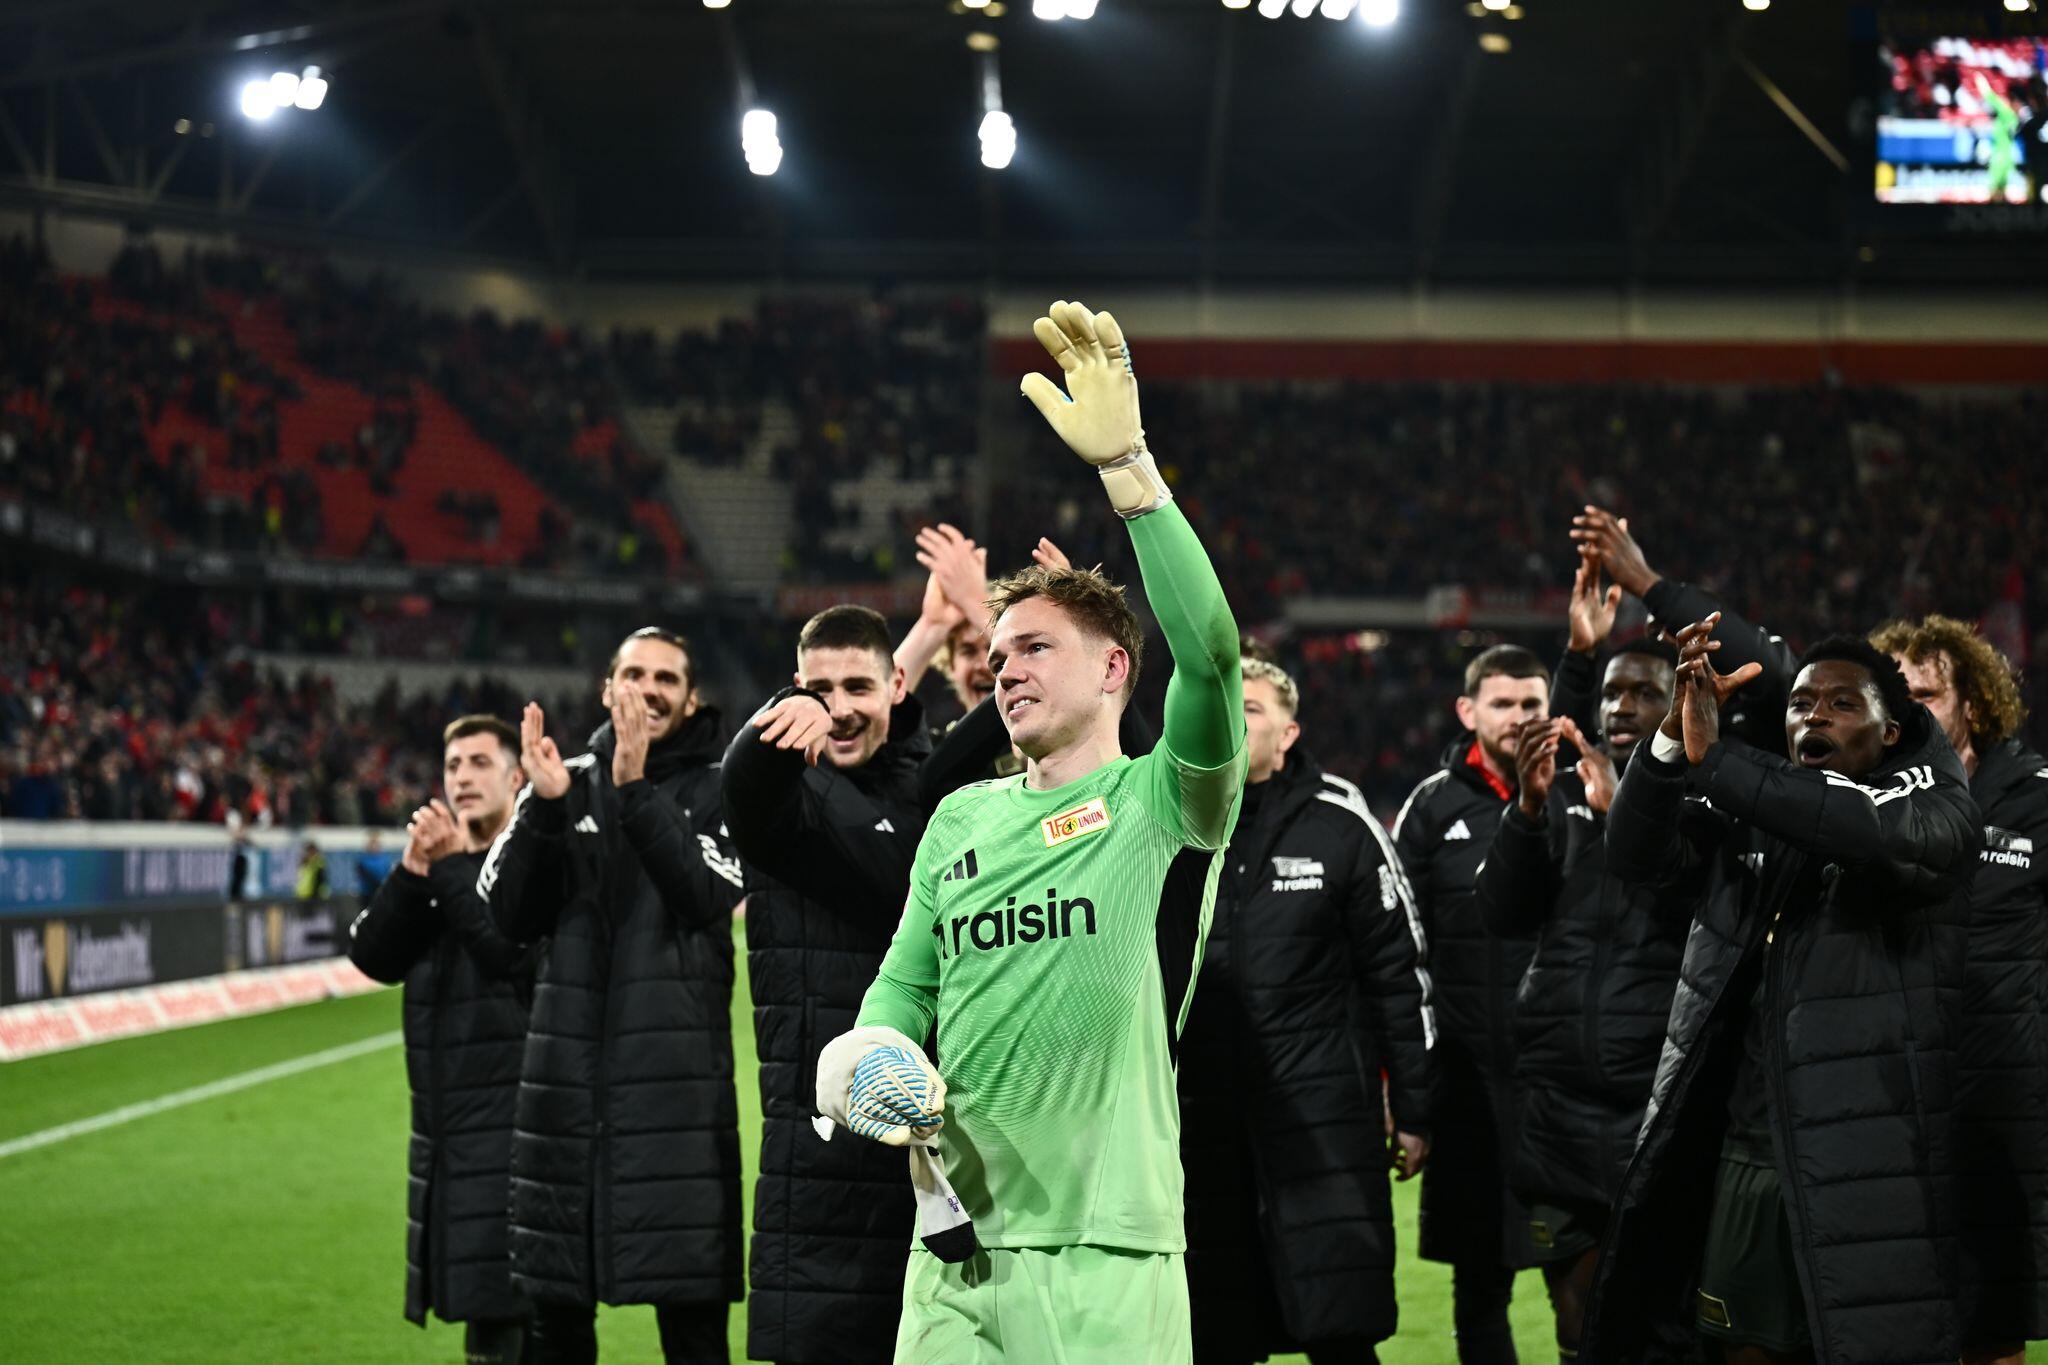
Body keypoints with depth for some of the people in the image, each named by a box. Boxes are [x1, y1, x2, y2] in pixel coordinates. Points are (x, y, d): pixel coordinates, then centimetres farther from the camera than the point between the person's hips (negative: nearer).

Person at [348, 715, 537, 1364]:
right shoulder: (438, 859, 15)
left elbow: (519, 952, -21)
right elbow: (372, 954, 3)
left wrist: (453, 867, -16)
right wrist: (414, 869, -10)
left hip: (513, 1121, -7)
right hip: (446, 1121, 7)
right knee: (480, 1303, 12)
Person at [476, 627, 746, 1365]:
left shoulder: (715, 789, 2)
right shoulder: (566, 781, 10)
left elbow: (708, 897, -15)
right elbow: (511, 915, 2)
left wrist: (636, 792, -22)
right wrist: (544, 807, -12)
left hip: (677, 1078, -3)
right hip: (567, 1076, 3)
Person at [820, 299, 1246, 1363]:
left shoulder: (1163, 802, -2)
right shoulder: (959, 817, 16)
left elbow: (1208, 651, -20)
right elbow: (905, 982, 24)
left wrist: (1126, 467, -28)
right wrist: (879, 1059, 0)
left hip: (1106, 1250, -5)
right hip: (953, 1244, 5)